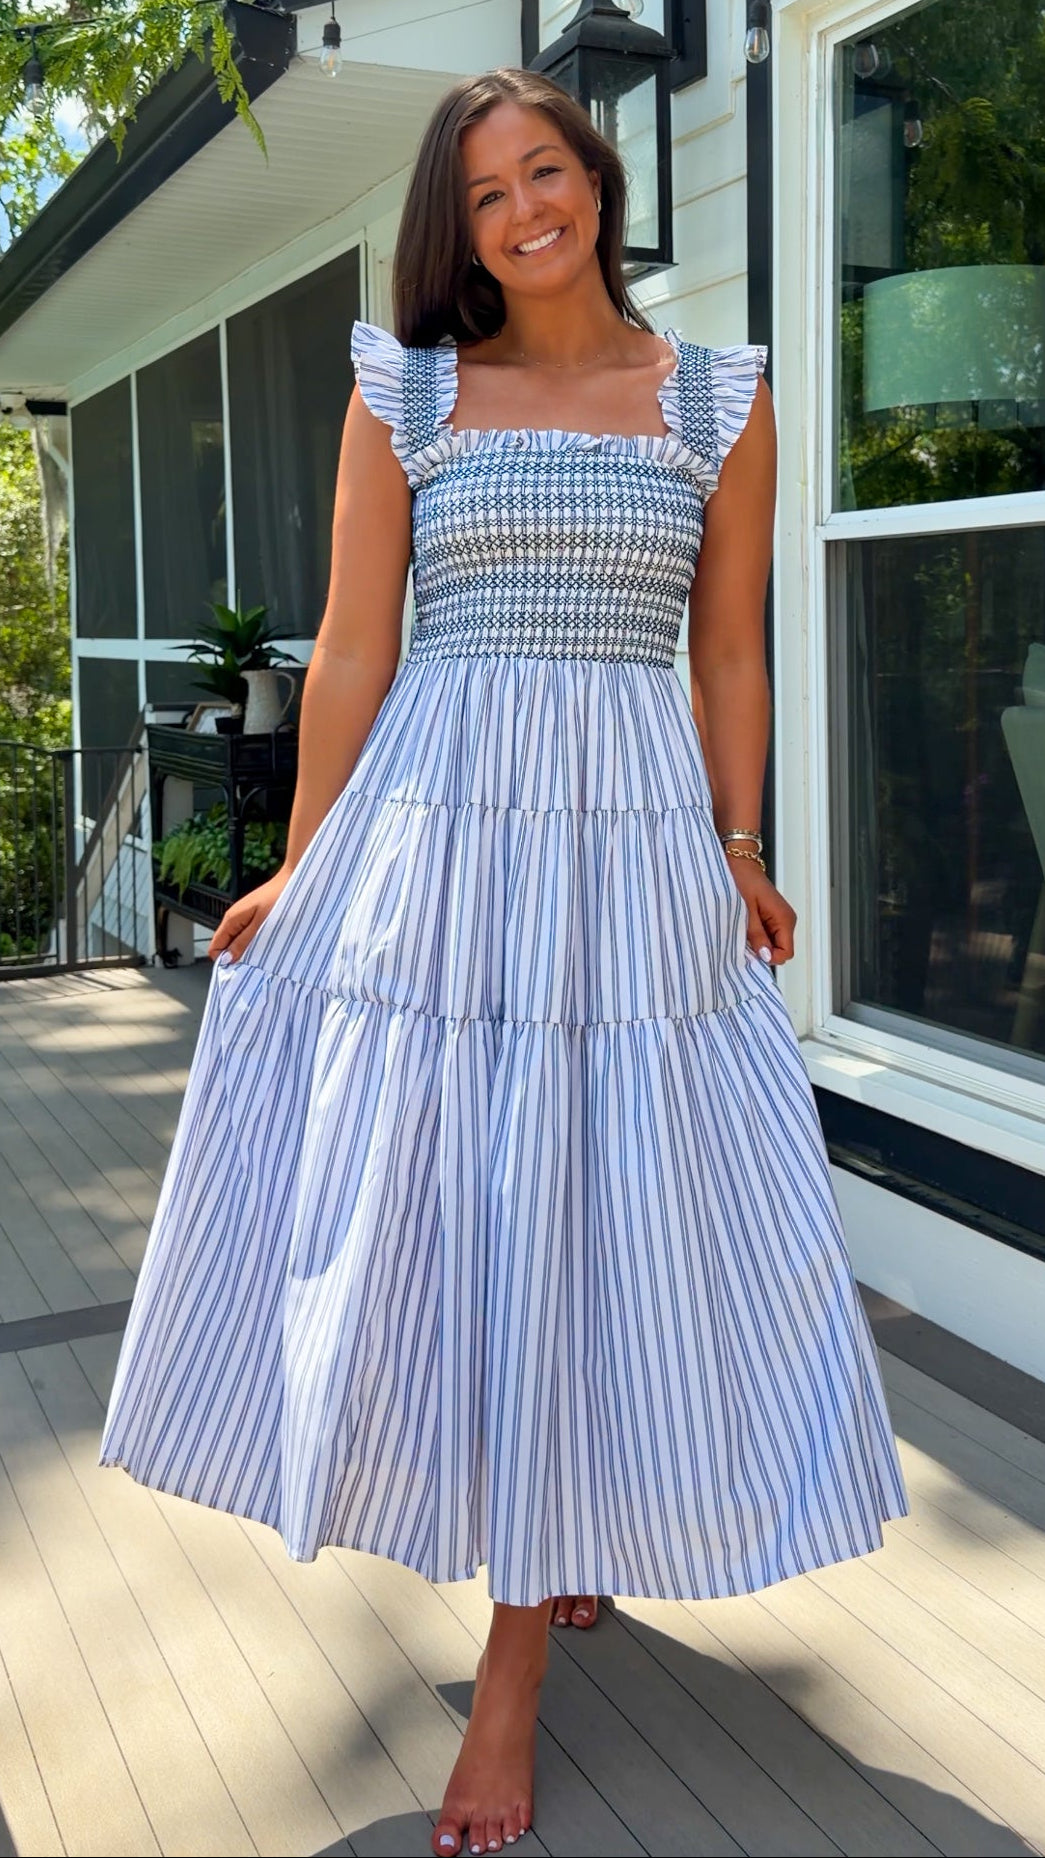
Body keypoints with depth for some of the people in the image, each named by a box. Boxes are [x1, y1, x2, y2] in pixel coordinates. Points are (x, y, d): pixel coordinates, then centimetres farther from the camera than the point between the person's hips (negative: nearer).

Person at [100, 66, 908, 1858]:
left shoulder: (718, 399, 9)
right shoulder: (403, 393, 8)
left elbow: (730, 663, 11)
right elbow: (353, 652, 5)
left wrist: (741, 861, 6)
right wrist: (305, 873, 2)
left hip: (637, 841, 0)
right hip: (432, 830, 1)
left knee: (596, 1226, 1)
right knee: (429, 1217, 3)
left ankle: (513, 1676, 16)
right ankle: (553, 1557, 30)